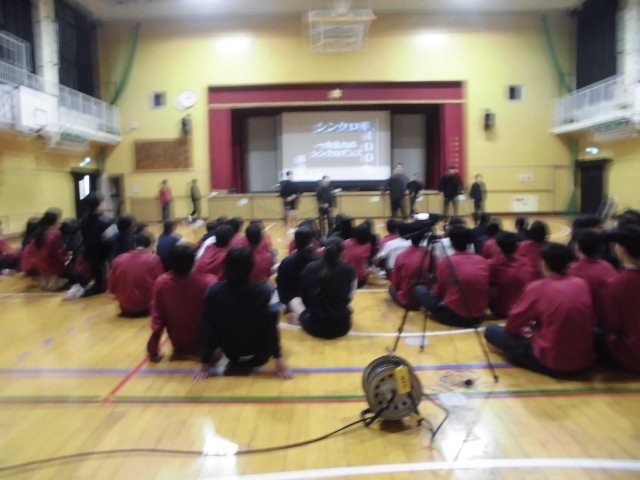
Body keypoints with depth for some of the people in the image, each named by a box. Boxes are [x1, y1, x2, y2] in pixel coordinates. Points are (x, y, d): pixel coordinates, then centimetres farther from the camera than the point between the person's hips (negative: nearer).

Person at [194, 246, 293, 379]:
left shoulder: (214, 291, -20)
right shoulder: (263, 290, -26)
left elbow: (208, 328, -13)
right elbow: (271, 326, -21)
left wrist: (205, 362, -4)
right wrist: (279, 358, -11)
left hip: (230, 353, 3)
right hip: (259, 354, -2)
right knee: (274, 307, 15)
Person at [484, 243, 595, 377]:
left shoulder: (536, 287, -12)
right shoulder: (582, 284, 1)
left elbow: (512, 326, -4)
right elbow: (590, 321, 17)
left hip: (551, 363, -5)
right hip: (585, 362, 5)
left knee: (491, 331, 5)